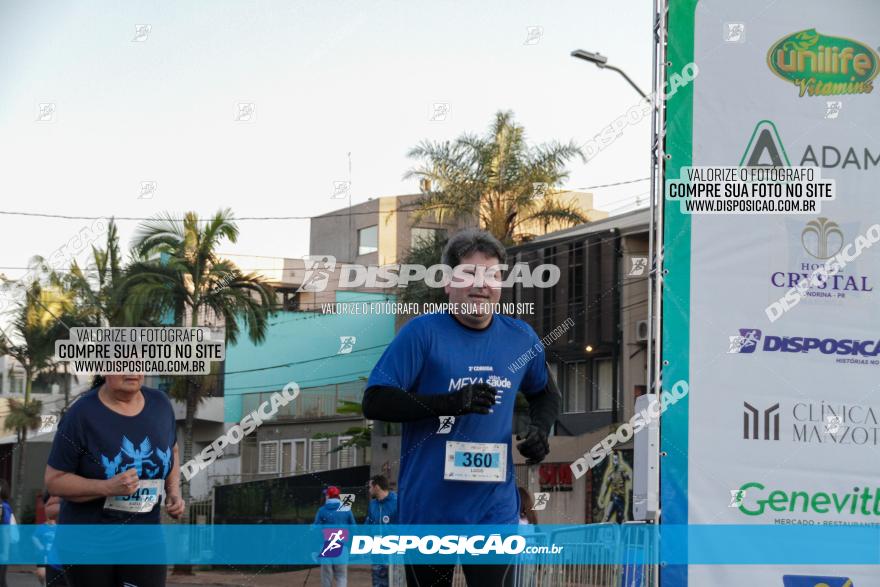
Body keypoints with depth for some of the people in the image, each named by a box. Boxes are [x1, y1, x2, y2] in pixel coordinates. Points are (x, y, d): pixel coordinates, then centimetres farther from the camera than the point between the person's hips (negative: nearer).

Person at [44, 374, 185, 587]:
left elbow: (171, 450, 20)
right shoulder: (81, 414, -13)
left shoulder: (160, 404, 0)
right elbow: (54, 480, -11)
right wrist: (108, 487, -26)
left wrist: (174, 492, 1)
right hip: (88, 540, -3)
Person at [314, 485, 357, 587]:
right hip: (342, 547, 1)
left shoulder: (322, 510, -4)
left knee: (326, 575, 10)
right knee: (342, 575, 4)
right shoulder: (346, 510, 0)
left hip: (326, 547, -1)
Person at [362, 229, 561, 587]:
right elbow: (374, 402, -12)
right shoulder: (422, 333, -7)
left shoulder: (521, 338, 7)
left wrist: (540, 428, 3)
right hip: (427, 511, -2)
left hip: (494, 510, 2)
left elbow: (546, 394, 25)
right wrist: (448, 402, -22)